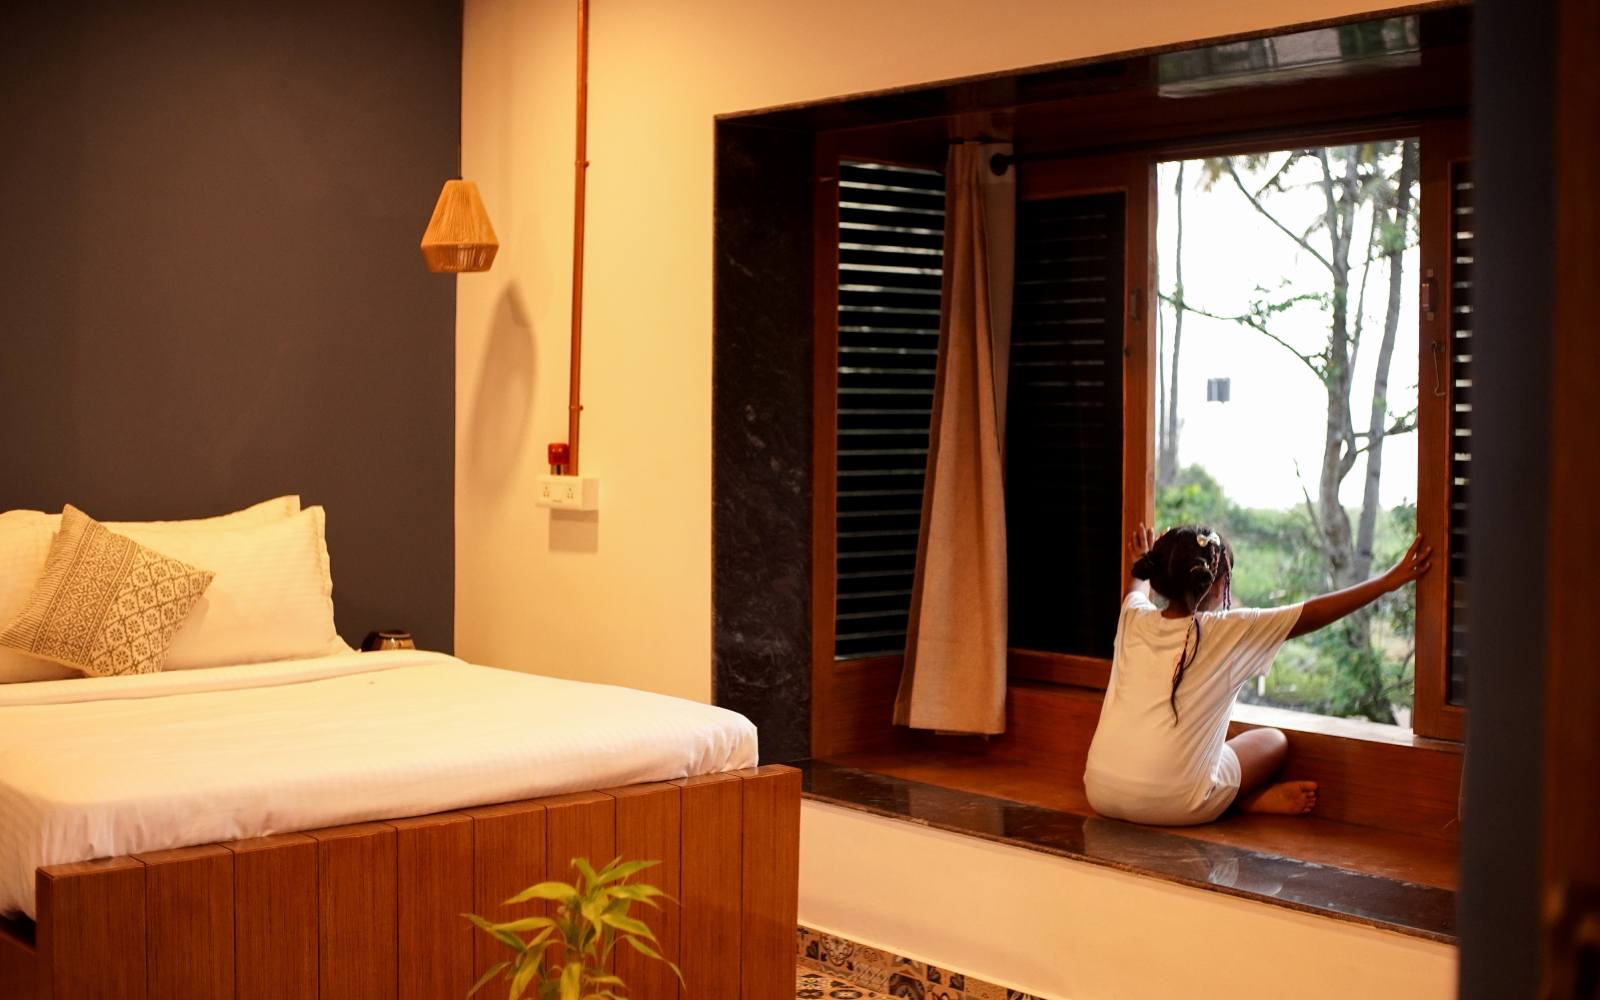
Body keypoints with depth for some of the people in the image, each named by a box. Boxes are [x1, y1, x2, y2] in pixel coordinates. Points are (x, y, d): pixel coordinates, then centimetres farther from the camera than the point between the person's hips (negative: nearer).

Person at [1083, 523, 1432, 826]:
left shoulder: (1133, 620, 3)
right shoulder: (1229, 632, -9)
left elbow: (1138, 590, 30)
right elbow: (1313, 613, -3)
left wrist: (1145, 566, 53)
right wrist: (1389, 581, 4)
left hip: (1101, 794, 3)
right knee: (1272, 741, 19)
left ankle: (1243, 796, 21)